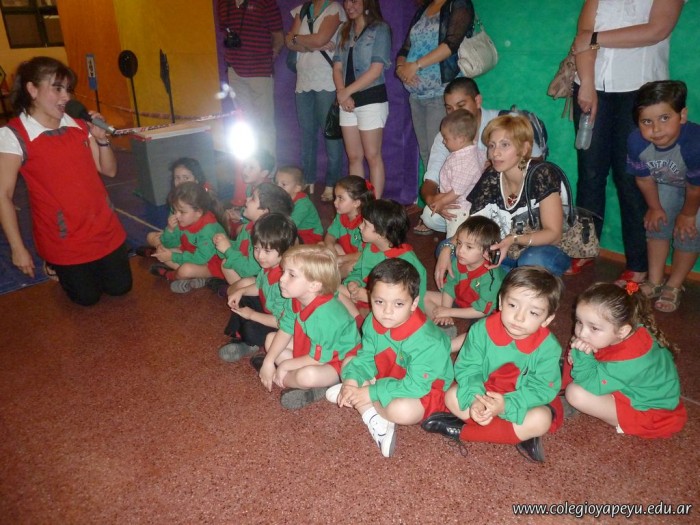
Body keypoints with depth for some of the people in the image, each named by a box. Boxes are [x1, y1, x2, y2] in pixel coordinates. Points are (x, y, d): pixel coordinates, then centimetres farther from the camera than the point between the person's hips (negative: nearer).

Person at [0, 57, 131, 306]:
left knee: (119, 288, 13)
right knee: (87, 297, 11)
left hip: (105, 230, 4)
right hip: (64, 241, -4)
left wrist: (102, 139, -11)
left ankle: (94, 266, 42)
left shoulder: (80, 126, 2)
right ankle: (54, 265, 38)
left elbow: (109, 170, 7)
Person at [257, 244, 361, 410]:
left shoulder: (325, 316, -36)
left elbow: (318, 359, -28)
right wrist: (268, 361, -8)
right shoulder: (297, 300, -11)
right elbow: (285, 331, 0)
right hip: (309, 348, 9)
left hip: (336, 362, -9)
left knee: (307, 376, -38)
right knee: (271, 339, 6)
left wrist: (285, 365, -16)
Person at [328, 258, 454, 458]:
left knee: (401, 410, -37)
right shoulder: (372, 323, -13)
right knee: (349, 363, -3)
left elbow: (416, 386, -33)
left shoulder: (425, 340, -34)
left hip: (424, 389, -7)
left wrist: (372, 393, -31)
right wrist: (352, 380, -24)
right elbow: (366, 358, -4)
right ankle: (376, 420, -16)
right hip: (387, 377, 7)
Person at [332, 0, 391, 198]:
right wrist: (341, 93, -9)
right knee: (353, 156, 7)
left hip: (371, 99, -5)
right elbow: (337, 67, 9)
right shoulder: (345, 30, 15)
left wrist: (346, 91, -12)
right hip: (347, 101, 6)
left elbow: (376, 69, -11)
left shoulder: (380, 28, -2)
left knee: (372, 156, -2)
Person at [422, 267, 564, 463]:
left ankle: (462, 429, -23)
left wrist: (507, 404, -38)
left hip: (522, 402, -1)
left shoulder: (548, 347, -22)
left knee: (541, 420, -31)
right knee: (452, 396, -23)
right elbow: (467, 367, -16)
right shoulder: (482, 330, -20)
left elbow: (543, 389, -22)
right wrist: (475, 398, -36)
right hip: (483, 393, 1)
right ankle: (519, 434, -20)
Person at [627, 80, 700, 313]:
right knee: (657, 223, 3)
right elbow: (644, 179, -13)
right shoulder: (636, 142, -32)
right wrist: (655, 207, -1)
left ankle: (674, 286, 11)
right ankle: (655, 282, 17)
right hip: (667, 184, 4)